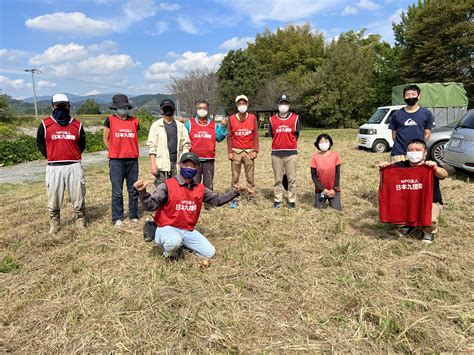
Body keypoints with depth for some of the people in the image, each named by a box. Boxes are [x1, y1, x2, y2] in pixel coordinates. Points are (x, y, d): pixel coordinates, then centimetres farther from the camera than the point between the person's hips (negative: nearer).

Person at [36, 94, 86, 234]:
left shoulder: (77, 125, 5)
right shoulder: (45, 124, 2)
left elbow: (82, 144, 14)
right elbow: (40, 142, 11)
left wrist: (73, 156, 4)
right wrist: (51, 157, 4)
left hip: (74, 166, 1)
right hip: (54, 167, 0)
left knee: (78, 196, 7)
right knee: (53, 198, 8)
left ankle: (80, 220, 22)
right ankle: (54, 223, 23)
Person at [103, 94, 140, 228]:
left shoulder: (134, 121, 8)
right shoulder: (110, 120, 1)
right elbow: (105, 139, 6)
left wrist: (133, 152, 11)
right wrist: (115, 152, 2)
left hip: (132, 160, 3)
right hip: (116, 161, -3)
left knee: (133, 190, 9)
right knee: (117, 191, 1)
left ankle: (133, 216, 20)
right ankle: (117, 218, 11)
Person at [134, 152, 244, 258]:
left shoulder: (200, 188, 4)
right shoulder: (167, 186, -13)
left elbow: (217, 200, 11)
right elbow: (151, 205, -18)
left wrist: (235, 192, 2)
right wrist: (142, 191, -36)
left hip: (189, 231, 6)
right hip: (168, 228, -5)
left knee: (210, 253, 1)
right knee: (174, 242, -40)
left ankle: (182, 243, 20)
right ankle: (169, 252, -1)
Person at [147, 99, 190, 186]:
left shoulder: (180, 126, 13)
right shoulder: (156, 126, 6)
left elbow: (186, 145, 8)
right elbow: (152, 147, 0)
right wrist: (153, 165, -9)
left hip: (177, 163, 3)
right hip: (162, 164, -2)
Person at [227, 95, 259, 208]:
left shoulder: (252, 117, 5)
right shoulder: (232, 119, 5)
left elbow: (256, 135, 4)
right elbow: (229, 137, 5)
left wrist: (255, 150, -2)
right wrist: (229, 152, -1)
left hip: (249, 151, 0)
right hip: (236, 151, 0)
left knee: (250, 176, 2)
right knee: (235, 177, 2)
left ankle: (252, 197, 10)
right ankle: (234, 198, 9)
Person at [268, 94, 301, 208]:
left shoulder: (295, 118, 5)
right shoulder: (272, 119, 8)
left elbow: (296, 135, 6)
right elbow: (272, 135, 11)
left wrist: (290, 146, 5)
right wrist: (279, 145, 7)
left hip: (291, 153, -1)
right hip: (276, 153, 1)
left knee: (292, 178, 2)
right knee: (278, 179, 7)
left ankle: (292, 201, 11)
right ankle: (277, 200, 15)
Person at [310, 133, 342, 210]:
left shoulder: (335, 156, -6)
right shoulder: (315, 157, -8)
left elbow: (337, 174, -4)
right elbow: (313, 175, -6)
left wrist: (334, 189, -10)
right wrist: (323, 189, -12)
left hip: (334, 190, 0)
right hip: (320, 189, 0)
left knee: (336, 210, -5)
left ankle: (331, 202, 26)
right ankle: (322, 201, 30)